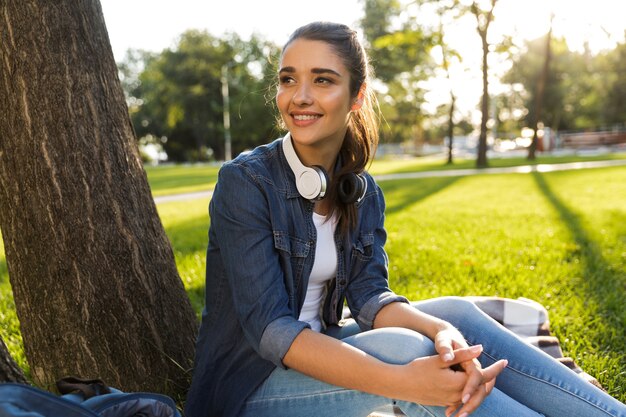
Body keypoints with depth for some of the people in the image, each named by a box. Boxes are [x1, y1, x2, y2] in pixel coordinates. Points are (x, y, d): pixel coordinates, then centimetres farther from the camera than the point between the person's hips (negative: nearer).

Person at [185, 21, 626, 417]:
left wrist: (442, 332, -31)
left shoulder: (363, 192, 1)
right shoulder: (245, 181, -18)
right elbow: (269, 328, -26)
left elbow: (369, 294, -8)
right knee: (402, 346, -29)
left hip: (322, 352, 6)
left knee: (456, 313, -13)